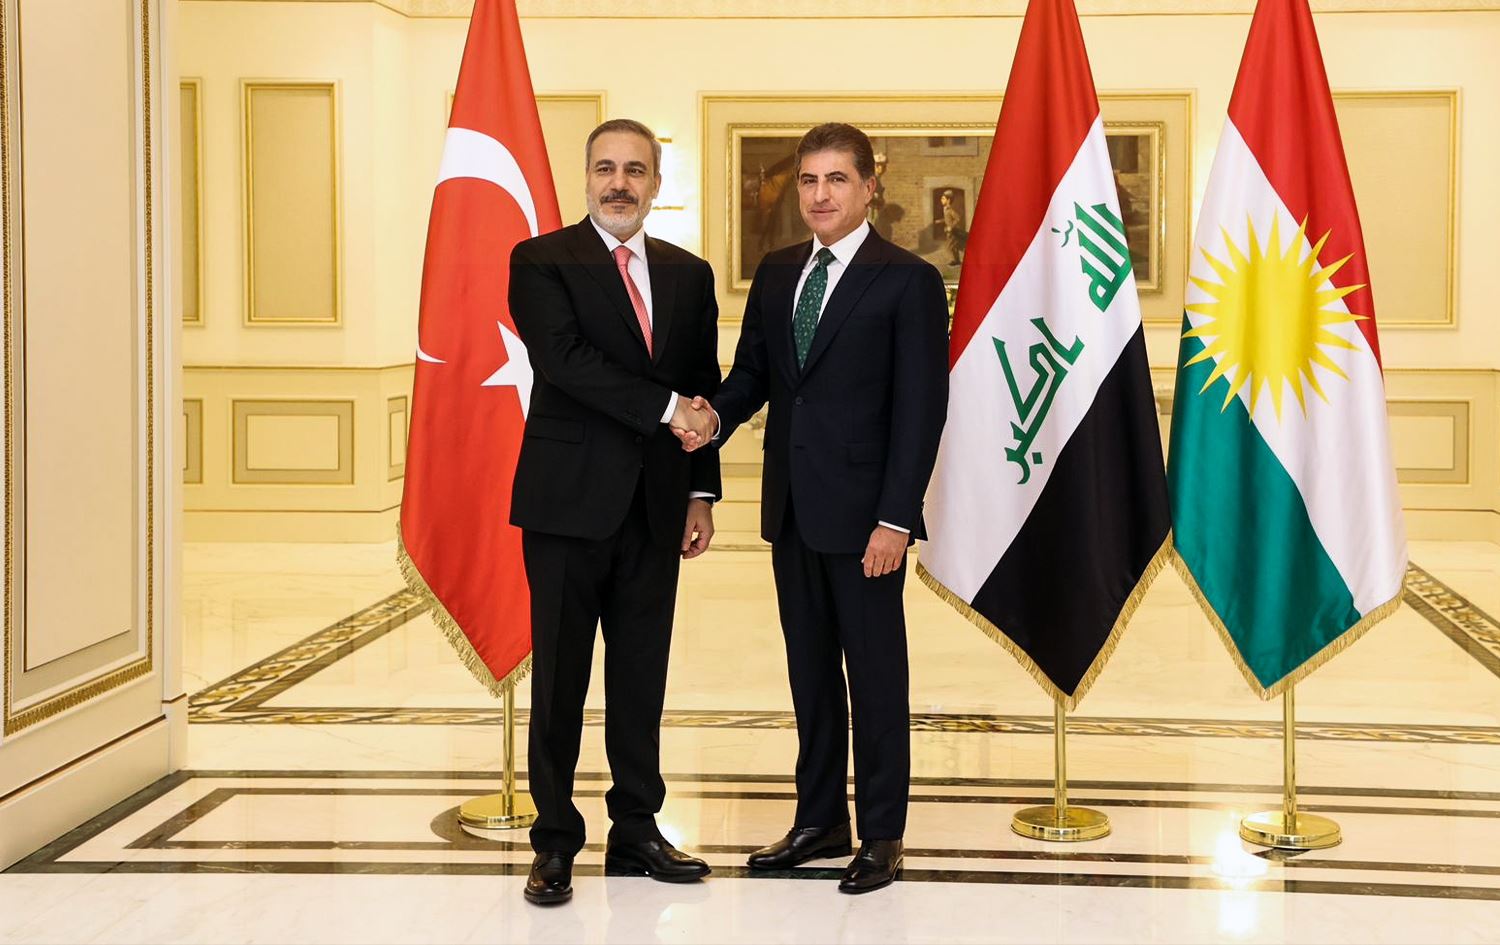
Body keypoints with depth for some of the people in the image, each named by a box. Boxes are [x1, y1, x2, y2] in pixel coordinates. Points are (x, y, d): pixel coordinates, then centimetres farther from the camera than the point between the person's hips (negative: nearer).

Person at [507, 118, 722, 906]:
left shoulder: (689, 274, 12)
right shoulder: (542, 262, -3)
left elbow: (703, 391, 13)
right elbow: (567, 361, -17)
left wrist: (701, 493, 6)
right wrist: (665, 408, -19)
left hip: (654, 509, 4)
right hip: (568, 501, -4)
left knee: (642, 678, 10)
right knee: (560, 679, 2)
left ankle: (636, 832, 20)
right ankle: (556, 842, 12)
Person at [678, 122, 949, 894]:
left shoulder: (907, 280, -8)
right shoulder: (776, 274, 11)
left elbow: (920, 406, -11)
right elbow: (752, 369, 13)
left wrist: (896, 517, -16)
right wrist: (714, 417, -11)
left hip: (863, 511, -6)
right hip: (792, 507, 6)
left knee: (875, 671, 4)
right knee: (809, 668, 14)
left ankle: (882, 835, 14)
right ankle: (820, 820, 25)